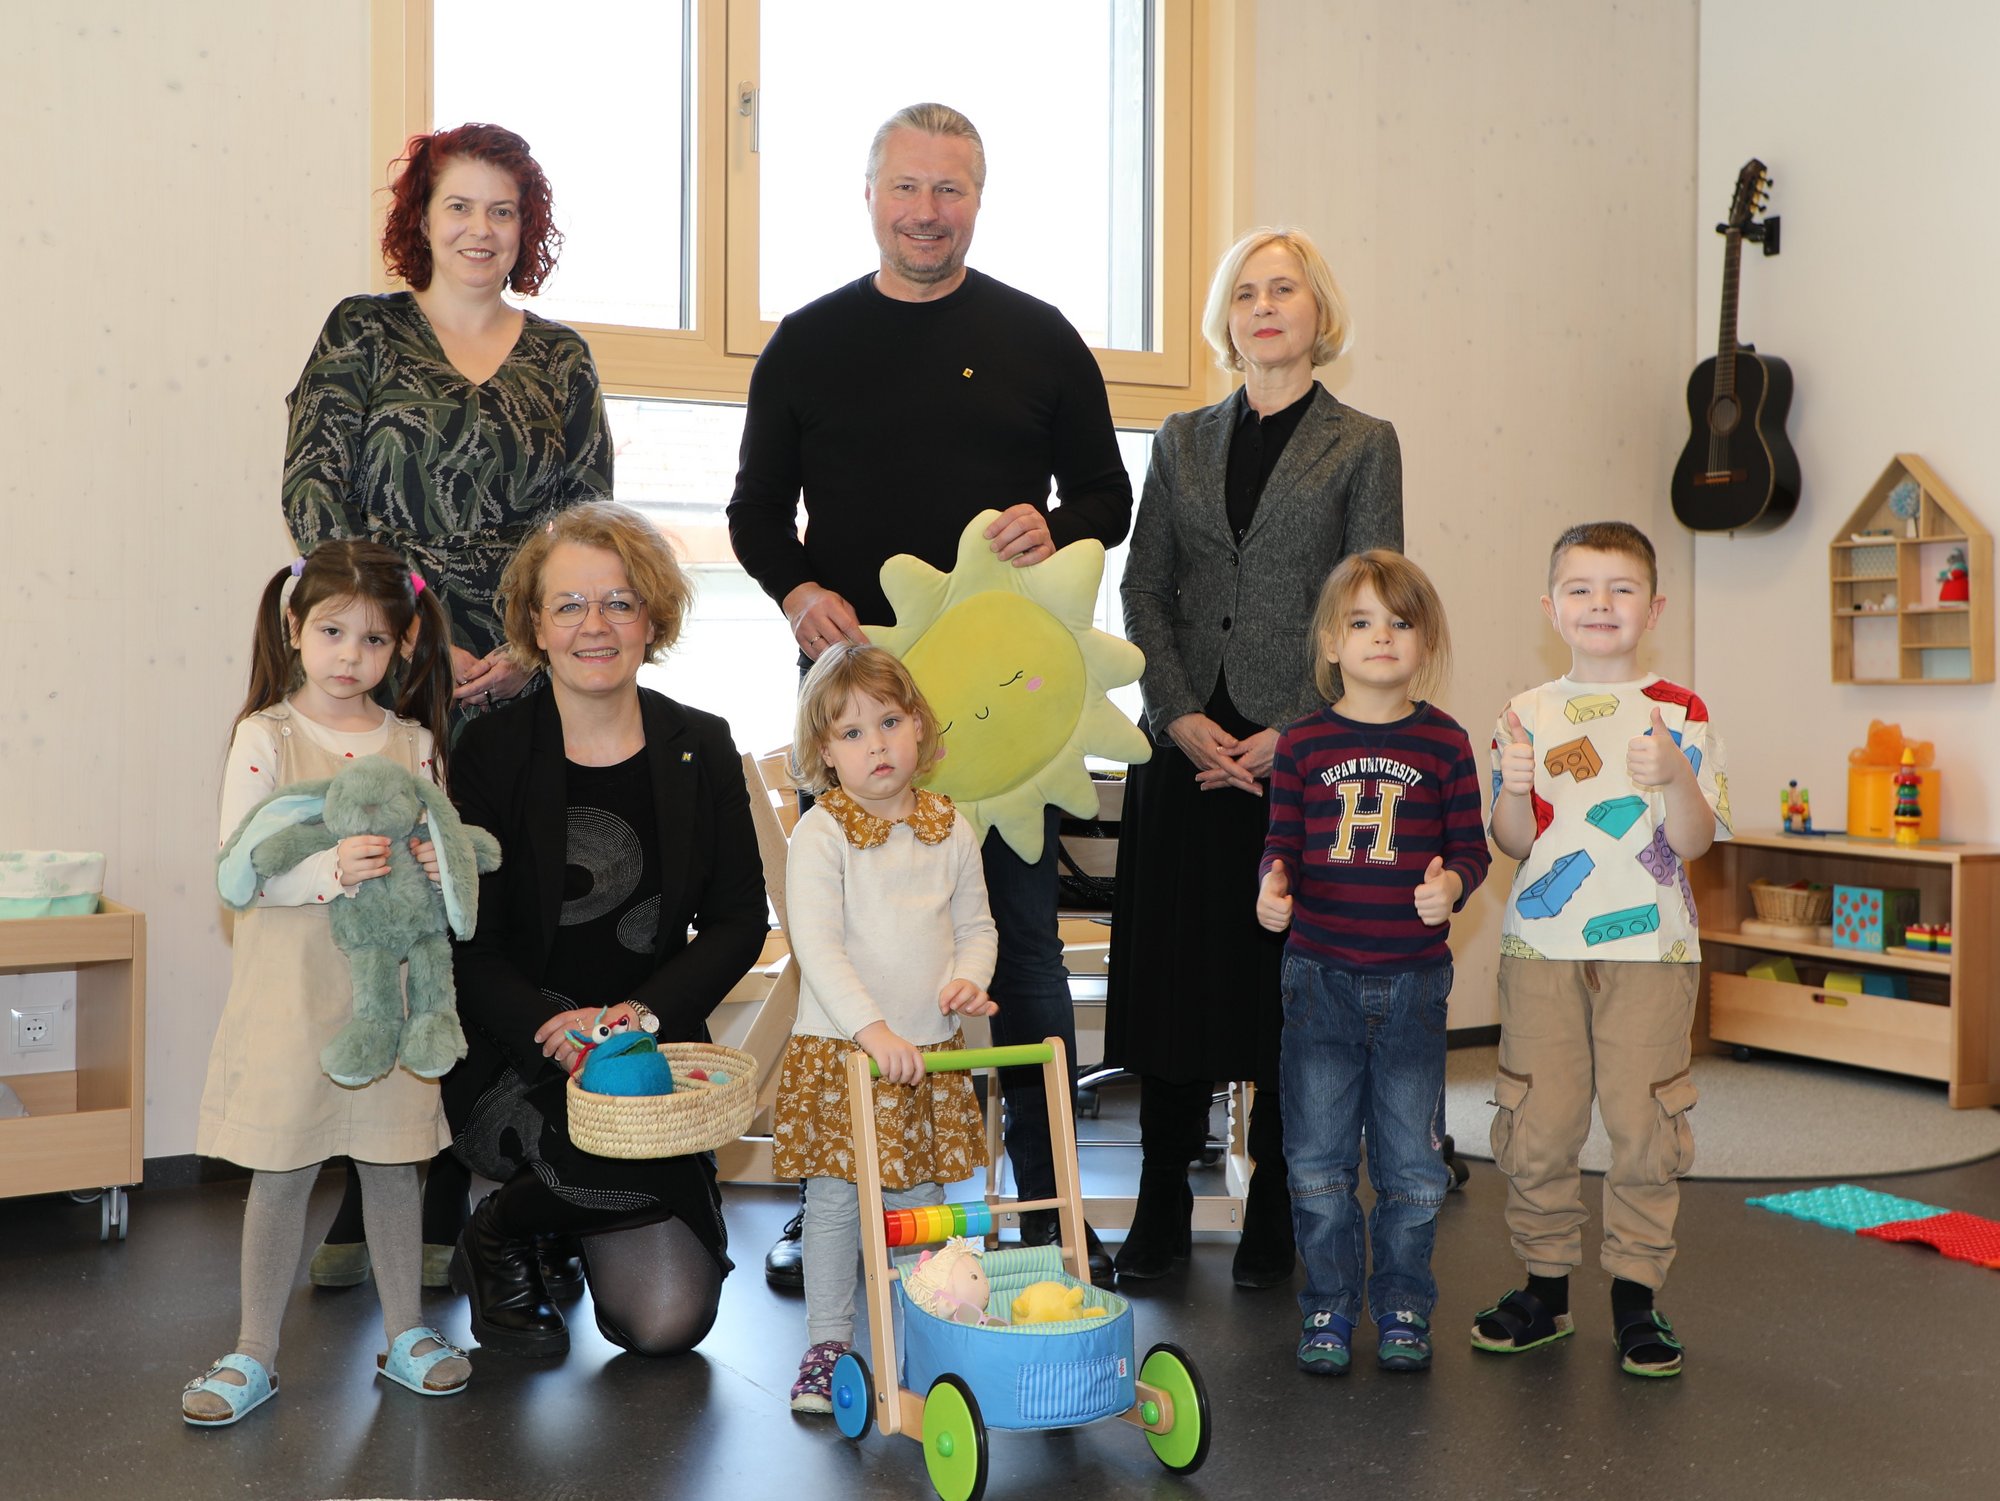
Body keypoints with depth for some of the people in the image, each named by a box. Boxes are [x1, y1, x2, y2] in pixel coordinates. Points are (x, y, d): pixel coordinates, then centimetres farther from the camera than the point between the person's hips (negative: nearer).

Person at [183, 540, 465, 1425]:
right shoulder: (264, 737, -6)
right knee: (281, 1174, 5)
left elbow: (441, 848, 12)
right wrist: (329, 871, -28)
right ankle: (255, 1352, 21)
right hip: (292, 992, -3)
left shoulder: (414, 743, 4)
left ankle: (405, 1334, 27)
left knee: (394, 1165, 12)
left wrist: (441, 863, -11)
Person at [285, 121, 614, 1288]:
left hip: (523, 686, 2)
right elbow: (316, 496, 0)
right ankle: (362, 1209, 8)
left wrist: (526, 650, -6)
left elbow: (589, 525, 9)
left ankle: (438, 1206, 10)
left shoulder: (563, 358, 15)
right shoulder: (361, 333, 9)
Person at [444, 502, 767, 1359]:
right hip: (512, 1061, -2)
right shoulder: (489, 751, -4)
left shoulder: (700, 749, 3)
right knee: (639, 1170, -32)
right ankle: (498, 1238, 3)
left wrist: (644, 1013, -13)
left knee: (667, 1321, -8)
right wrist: (553, 1031, -23)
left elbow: (740, 921, 3)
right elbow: (465, 944, -6)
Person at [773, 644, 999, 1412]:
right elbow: (816, 946, -18)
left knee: (924, 1203, 13)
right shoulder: (821, 833, -11)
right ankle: (828, 1344, 20)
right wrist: (873, 1029, -28)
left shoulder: (949, 828, 4)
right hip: (838, 1052, -4)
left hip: (930, 1051, 4)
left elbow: (975, 924, 13)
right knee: (835, 1201, 5)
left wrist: (970, 976, -8)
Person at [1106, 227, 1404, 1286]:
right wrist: (1182, 716, -7)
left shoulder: (1362, 444, 5)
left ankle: (1273, 1226, 14)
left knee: (1287, 984, 1)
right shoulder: (1182, 442, 14)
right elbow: (1144, 592, 8)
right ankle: (1160, 1214, 16)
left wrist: (1291, 733, -12)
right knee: (1172, 971, 4)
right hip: (1184, 748, 3)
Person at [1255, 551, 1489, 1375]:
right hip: (1319, 972, 0)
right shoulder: (1303, 742, 1)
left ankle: (1403, 1304, 25)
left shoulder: (1444, 741, 0)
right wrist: (1272, 885, -17)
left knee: (1410, 1157, 8)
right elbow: (1283, 842, 4)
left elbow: (1471, 845, 2)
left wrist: (1450, 883, -19)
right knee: (1318, 1153, 6)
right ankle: (1329, 1304, 21)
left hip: (1413, 976, 0)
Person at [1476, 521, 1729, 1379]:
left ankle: (1636, 1296, 16)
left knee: (1644, 1121, 1)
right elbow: (1514, 844, 4)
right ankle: (1545, 1285, 20)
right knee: (1536, 1123, 4)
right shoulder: (1527, 715, 6)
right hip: (1542, 948, 2)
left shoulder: (1678, 712, 1)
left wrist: (1674, 777, -23)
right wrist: (1513, 788, -15)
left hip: (1649, 948, -1)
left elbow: (1695, 840, -5)